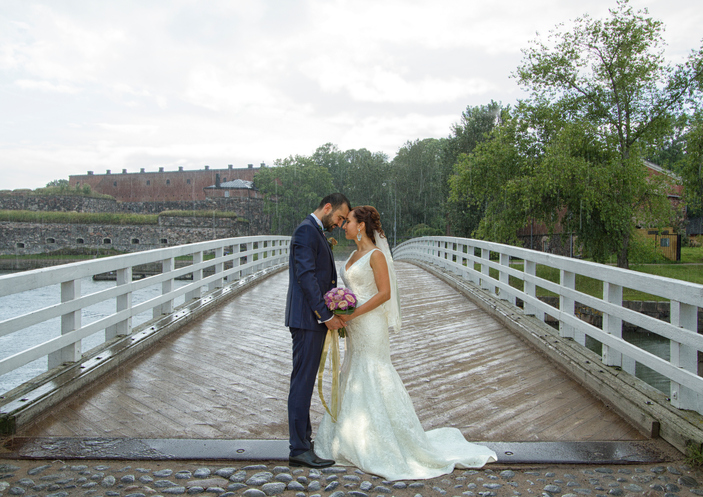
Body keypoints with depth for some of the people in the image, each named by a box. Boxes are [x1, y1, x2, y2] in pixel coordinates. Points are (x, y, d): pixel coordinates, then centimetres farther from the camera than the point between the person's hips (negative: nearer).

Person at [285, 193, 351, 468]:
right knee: (303, 381, -6)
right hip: (308, 319, -11)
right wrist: (326, 316, -19)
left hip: (315, 318, 11)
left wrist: (331, 313, 11)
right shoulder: (306, 231, -13)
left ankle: (303, 438, 25)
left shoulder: (316, 232, 19)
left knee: (306, 380, 15)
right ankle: (299, 449, 0)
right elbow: (306, 277, -21)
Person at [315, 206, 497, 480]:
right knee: (354, 381, 13)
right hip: (354, 328, 9)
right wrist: (342, 316, 8)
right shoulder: (354, 255, 13)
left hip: (370, 326, -9)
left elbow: (384, 293, -17)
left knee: (375, 381, -4)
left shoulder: (376, 255, -13)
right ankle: (356, 440, 26)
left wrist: (353, 314, -21)